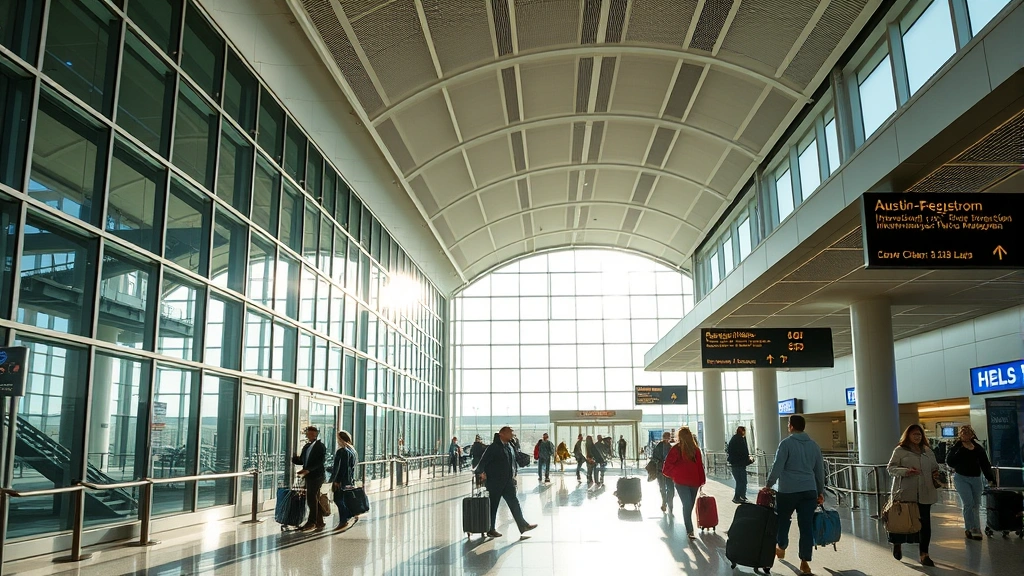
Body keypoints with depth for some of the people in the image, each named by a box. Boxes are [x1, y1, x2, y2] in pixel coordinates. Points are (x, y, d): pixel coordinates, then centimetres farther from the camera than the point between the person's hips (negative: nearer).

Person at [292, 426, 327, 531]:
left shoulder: (320, 446, -8)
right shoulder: (306, 446, 15)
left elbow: (320, 462, -17)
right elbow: (302, 461, 14)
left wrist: (307, 470, -24)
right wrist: (294, 458, -6)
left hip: (316, 476, -8)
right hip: (308, 476, 8)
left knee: (312, 499, -6)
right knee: (315, 500, 12)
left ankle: (311, 522, 1)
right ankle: (319, 522, 18)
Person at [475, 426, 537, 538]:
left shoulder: (511, 446, 10)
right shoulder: (494, 447, -13)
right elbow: (483, 460, -16)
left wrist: (514, 473, 15)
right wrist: (481, 472, -20)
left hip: (508, 481, 7)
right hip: (495, 481, -7)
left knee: (514, 503, 4)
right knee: (493, 505, 4)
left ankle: (523, 526, 5)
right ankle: (490, 530, 14)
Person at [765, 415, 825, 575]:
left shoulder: (786, 443, -6)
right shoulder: (813, 445, 11)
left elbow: (777, 467, -11)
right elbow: (820, 471, 16)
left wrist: (768, 485, -1)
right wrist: (821, 492, 25)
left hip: (788, 490, -4)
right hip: (809, 491, 4)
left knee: (783, 520, 17)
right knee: (806, 525, 3)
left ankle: (781, 548, 33)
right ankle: (805, 562, 3)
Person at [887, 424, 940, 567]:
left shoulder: (928, 451, 14)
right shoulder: (900, 450, -1)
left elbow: (934, 467, 25)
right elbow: (891, 468, -3)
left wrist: (936, 474, 2)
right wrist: (905, 471, -19)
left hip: (925, 493, 4)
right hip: (905, 493, -4)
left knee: (925, 522, 4)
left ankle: (924, 555, 12)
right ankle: (897, 543, 29)